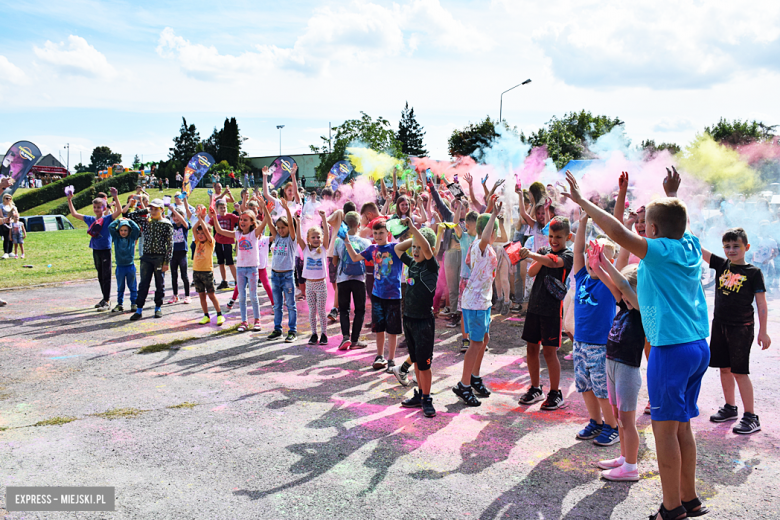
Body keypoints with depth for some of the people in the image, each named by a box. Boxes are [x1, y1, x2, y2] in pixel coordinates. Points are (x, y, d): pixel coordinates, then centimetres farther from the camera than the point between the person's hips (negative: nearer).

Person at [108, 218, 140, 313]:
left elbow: (137, 229, -12)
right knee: (120, 287, 10)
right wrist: (118, 220, 5)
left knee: (132, 287, 6)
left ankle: (134, 304, 15)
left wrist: (129, 221, 1)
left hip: (130, 266, -1)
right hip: (120, 267, 1)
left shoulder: (132, 238, 1)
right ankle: (119, 304, 18)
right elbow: (110, 227, -4)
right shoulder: (116, 238, 4)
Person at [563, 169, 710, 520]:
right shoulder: (690, 247, 7)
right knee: (681, 425, 17)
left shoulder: (660, 251, -14)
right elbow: (676, 223, 30)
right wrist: (671, 195, 38)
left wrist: (583, 202, -19)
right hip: (698, 346, 9)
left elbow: (618, 232, -27)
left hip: (671, 349, -9)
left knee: (665, 427, 1)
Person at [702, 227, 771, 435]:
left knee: (739, 371, -5)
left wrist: (763, 331, -10)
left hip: (741, 327, -5)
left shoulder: (754, 272, -5)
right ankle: (730, 408, 29)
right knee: (724, 368, 13)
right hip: (720, 325, 5)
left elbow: (761, 303, -6)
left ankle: (751, 417, 4)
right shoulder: (721, 264, 6)